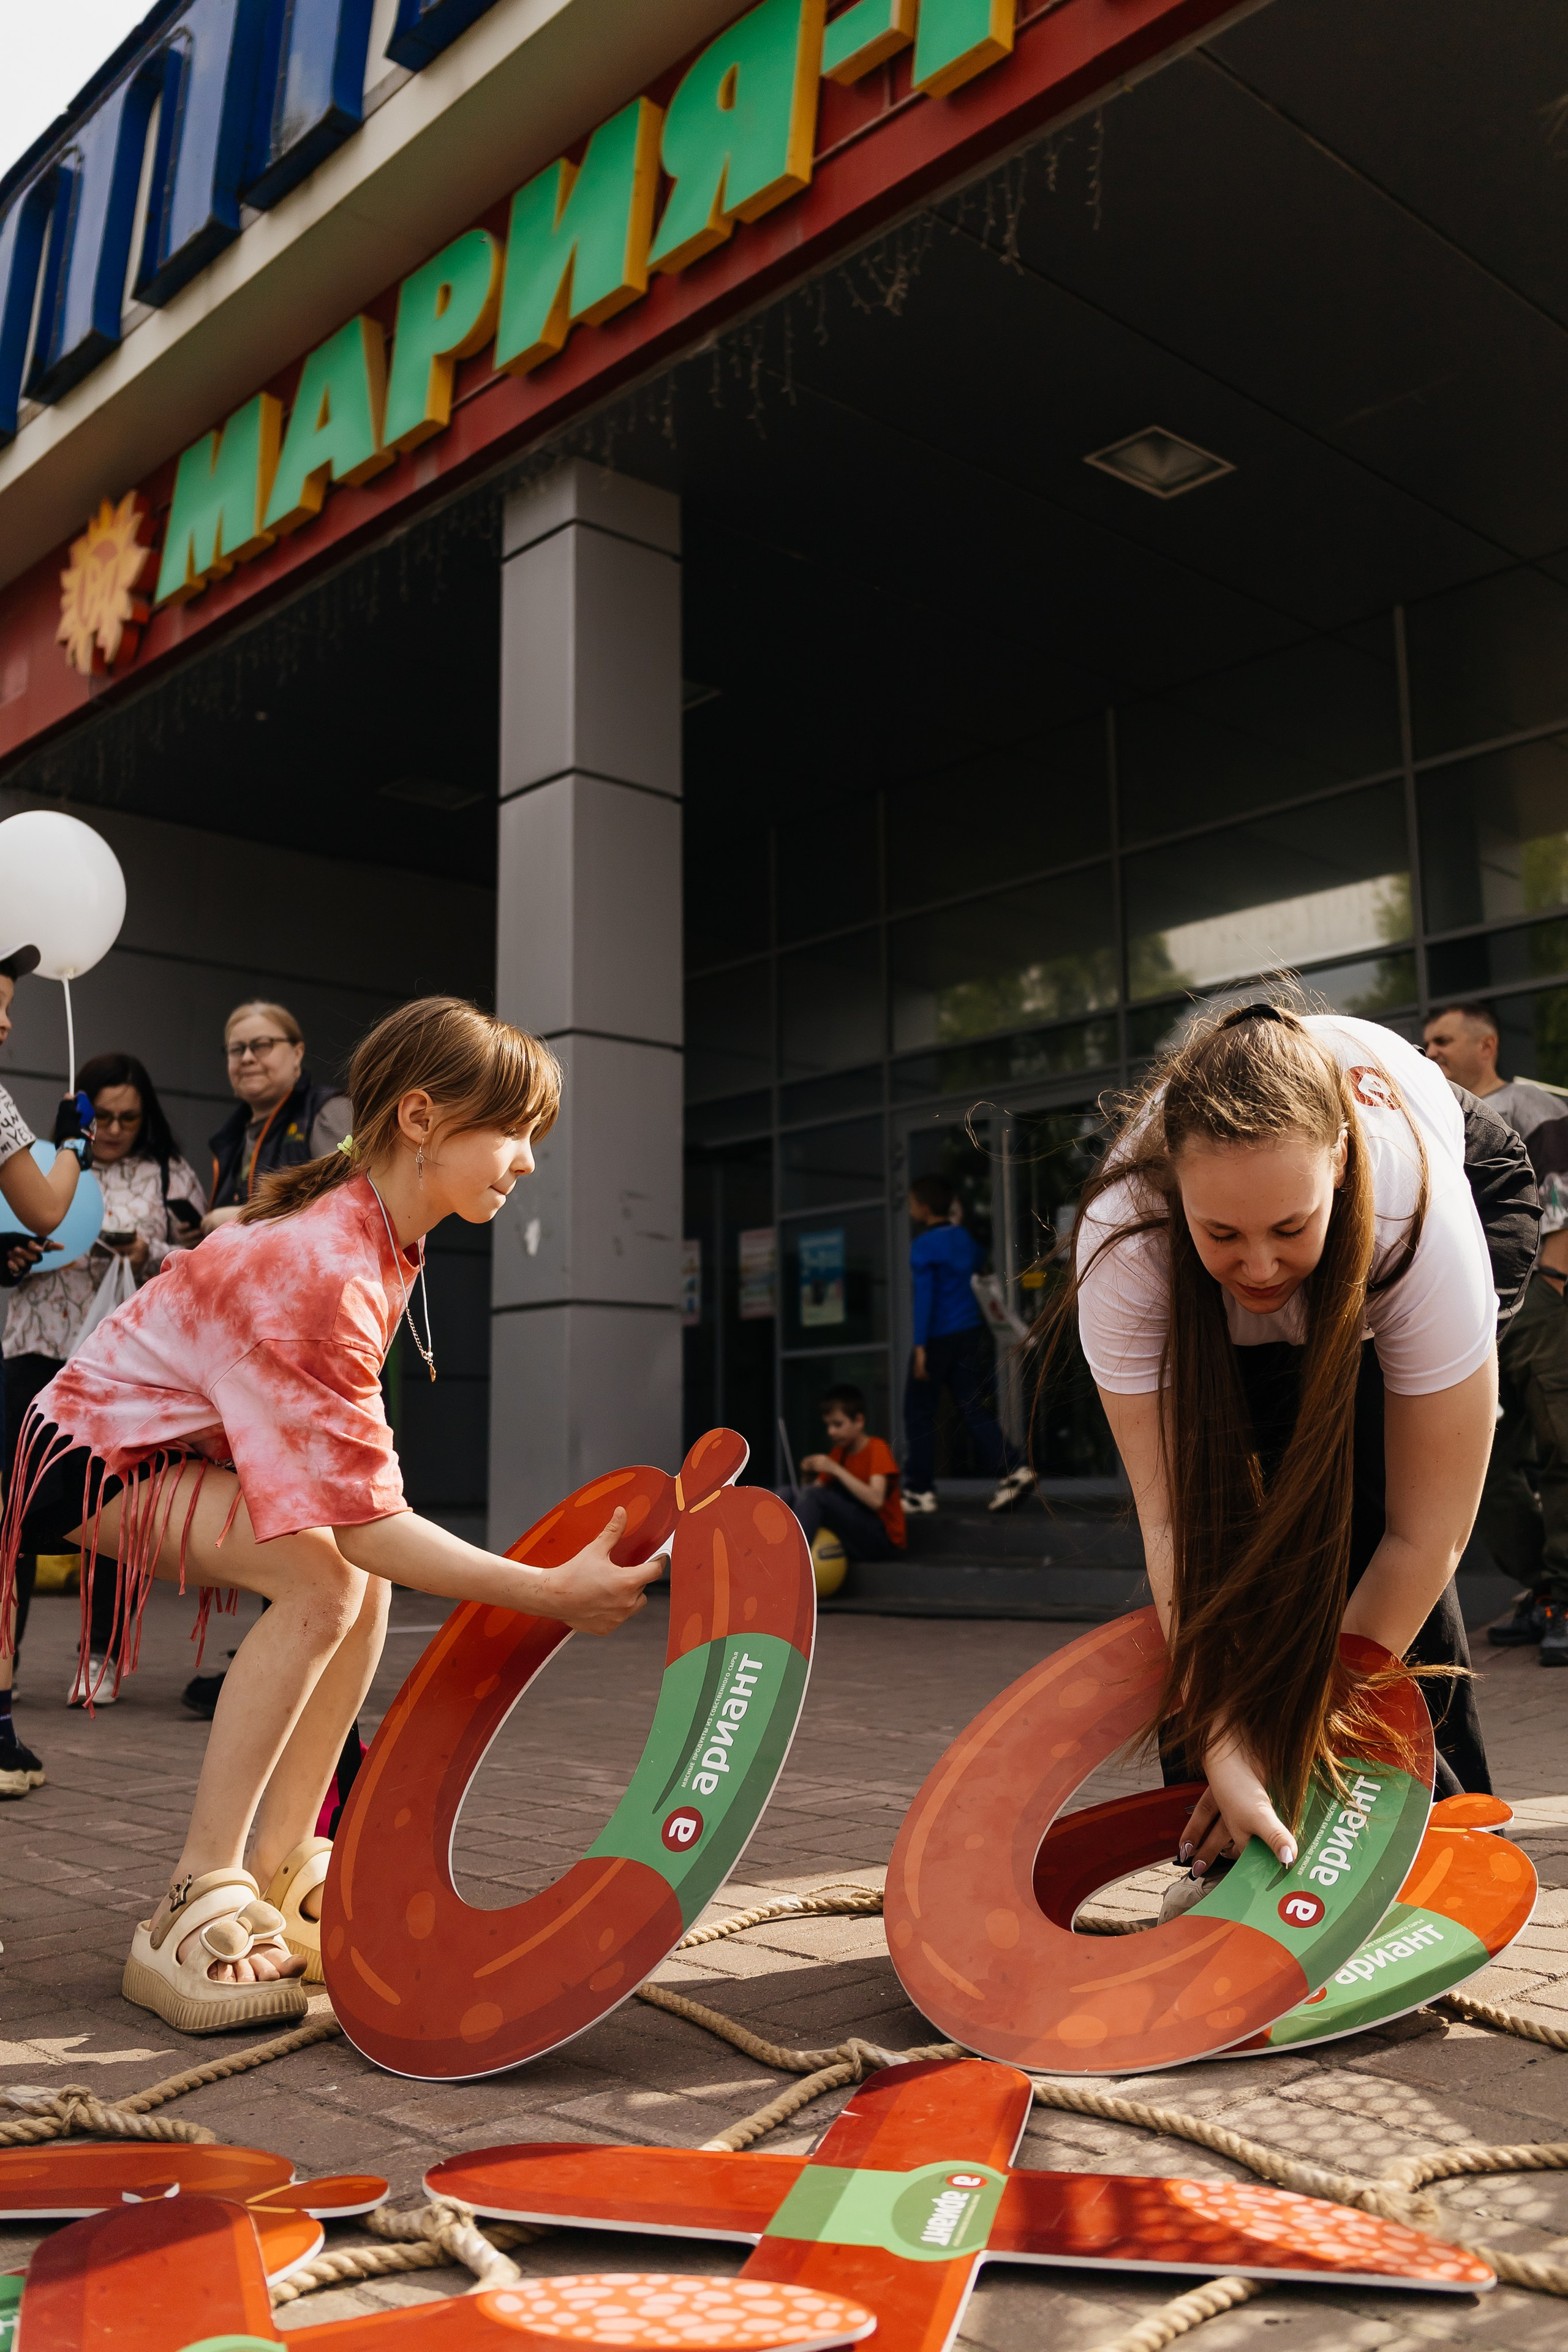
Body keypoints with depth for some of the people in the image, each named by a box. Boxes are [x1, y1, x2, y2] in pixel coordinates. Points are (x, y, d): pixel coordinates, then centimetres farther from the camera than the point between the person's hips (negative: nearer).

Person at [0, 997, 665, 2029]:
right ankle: (196, 1907, -18)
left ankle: (278, 1871, 3)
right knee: (326, 1580, -27)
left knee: (363, 1584, -7)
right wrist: (551, 1594, -35)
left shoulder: (382, 1236, -2)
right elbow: (364, 1520, -35)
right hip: (89, 1460, -9)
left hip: (167, 1447, 9)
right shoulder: (320, 1269, -33)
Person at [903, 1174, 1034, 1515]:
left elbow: (924, 1295, -18)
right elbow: (979, 1261, 33)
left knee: (919, 1412, 4)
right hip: (972, 1333, 7)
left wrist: (920, 1345, -19)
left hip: (939, 1338, -7)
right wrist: (958, 1225, 35)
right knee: (973, 1410, 8)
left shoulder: (923, 1245, -11)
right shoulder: (964, 1237, 10)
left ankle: (919, 1491, 6)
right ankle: (1012, 1471, -6)